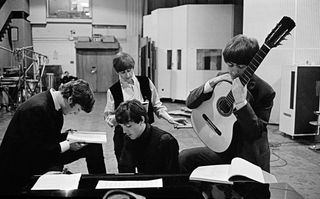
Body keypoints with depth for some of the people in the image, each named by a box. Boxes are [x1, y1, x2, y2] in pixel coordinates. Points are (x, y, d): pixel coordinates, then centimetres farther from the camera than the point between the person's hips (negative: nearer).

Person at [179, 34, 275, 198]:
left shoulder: (264, 92, -15)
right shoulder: (222, 81, -2)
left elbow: (255, 133, -21)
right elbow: (190, 103, -2)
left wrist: (241, 101, -34)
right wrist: (210, 85, -19)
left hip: (249, 158, -3)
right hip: (223, 149, 3)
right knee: (184, 158, -15)